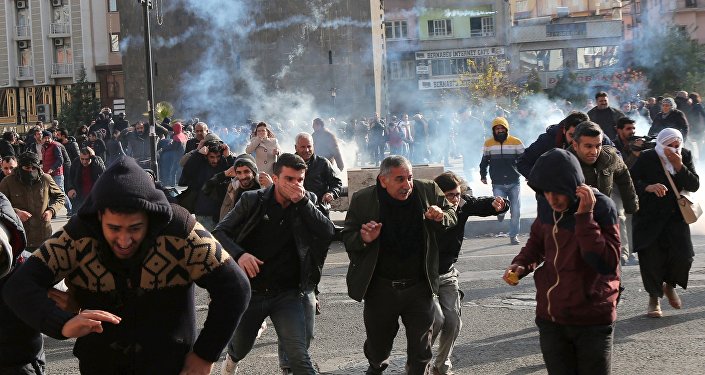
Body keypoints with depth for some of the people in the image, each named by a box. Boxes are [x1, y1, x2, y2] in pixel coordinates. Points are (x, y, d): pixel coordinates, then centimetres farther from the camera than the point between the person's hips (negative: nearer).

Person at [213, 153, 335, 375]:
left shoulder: (308, 203, -1)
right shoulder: (252, 201, -6)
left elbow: (328, 233, -15)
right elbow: (219, 232, -5)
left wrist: (302, 202, -21)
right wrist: (239, 254, -24)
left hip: (288, 294, -1)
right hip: (250, 290, 1)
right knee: (241, 348, 23)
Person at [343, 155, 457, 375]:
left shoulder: (429, 191, -5)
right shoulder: (362, 200, -10)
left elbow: (452, 215, 10)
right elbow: (347, 239, -3)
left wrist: (442, 217, -14)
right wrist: (363, 239, -26)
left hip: (419, 287, 1)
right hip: (380, 288, 0)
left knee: (421, 352, 8)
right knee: (378, 346, 18)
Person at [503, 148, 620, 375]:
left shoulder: (601, 207, -17)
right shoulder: (545, 205, -2)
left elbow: (607, 264, -27)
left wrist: (584, 216, -30)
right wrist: (522, 264, -2)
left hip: (593, 322, -4)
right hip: (550, 318, 4)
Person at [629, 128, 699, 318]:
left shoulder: (685, 156, 0)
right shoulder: (646, 158, -10)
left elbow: (694, 186, -6)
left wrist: (679, 166, -19)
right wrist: (649, 187, -31)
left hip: (675, 216, 3)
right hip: (650, 218, -3)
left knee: (684, 255, -8)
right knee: (651, 259, -4)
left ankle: (670, 285, 23)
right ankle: (654, 298, 16)